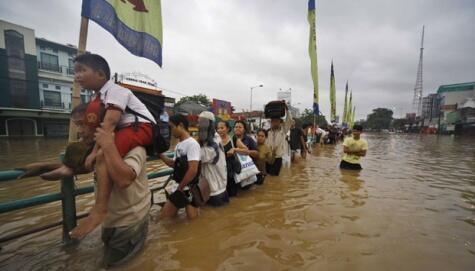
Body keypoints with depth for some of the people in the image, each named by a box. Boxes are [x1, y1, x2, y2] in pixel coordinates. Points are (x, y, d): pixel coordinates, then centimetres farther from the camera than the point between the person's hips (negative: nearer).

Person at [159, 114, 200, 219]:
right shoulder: (179, 145, 9)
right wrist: (160, 154, 6)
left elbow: (193, 170, -25)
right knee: (164, 216, 12)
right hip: (179, 186, 8)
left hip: (189, 188, -8)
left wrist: (180, 188, -13)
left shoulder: (192, 144, -20)